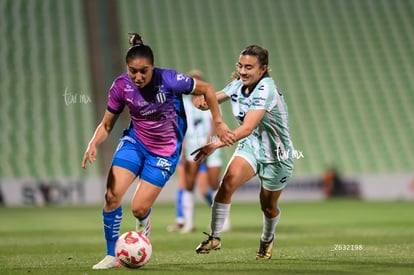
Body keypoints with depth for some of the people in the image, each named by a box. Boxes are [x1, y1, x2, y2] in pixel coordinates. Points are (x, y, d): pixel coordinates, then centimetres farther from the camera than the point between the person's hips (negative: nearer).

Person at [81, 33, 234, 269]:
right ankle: (112, 256, 1)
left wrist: (218, 123, -7)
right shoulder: (121, 86, -15)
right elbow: (107, 125, -2)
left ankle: (144, 222, 34)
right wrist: (93, 144, -22)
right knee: (112, 195, -15)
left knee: (139, 209, -7)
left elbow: (207, 89, -10)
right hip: (135, 141, 3)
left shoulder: (168, 80, -25)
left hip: (165, 151, -3)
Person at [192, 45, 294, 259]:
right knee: (228, 181, -24)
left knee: (268, 207, 13)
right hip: (251, 146, 5)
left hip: (276, 155, -5)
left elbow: (247, 128, -42)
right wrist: (204, 101, -20)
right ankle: (214, 237, -14)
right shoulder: (238, 85, -9)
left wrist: (216, 145, -52)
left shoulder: (266, 91, -32)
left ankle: (267, 239, 46)